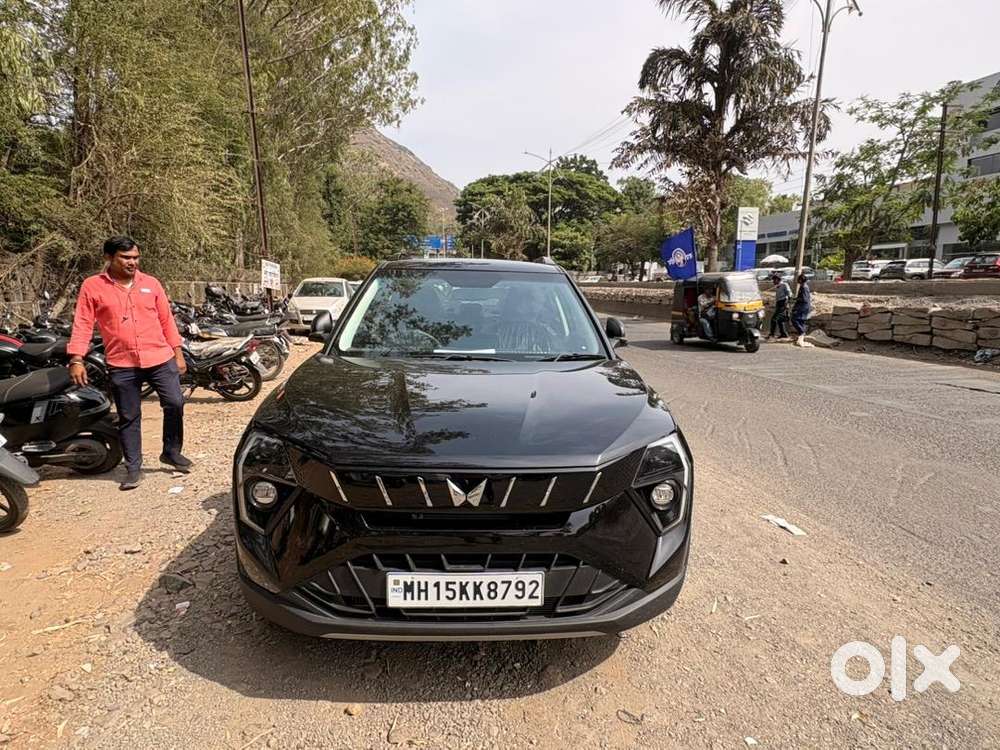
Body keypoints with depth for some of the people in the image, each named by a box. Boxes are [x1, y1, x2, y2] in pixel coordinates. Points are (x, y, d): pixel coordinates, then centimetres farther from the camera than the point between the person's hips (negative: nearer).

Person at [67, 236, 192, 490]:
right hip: (122, 365, -1)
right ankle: (133, 468, 19)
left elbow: (166, 319, 9)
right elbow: (82, 324, -1)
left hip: (161, 359, 1)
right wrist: (76, 359, -10)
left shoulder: (150, 283, 7)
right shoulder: (92, 286, 1)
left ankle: (171, 452, 21)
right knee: (128, 418, 7)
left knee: (175, 404, 0)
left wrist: (178, 353, 8)